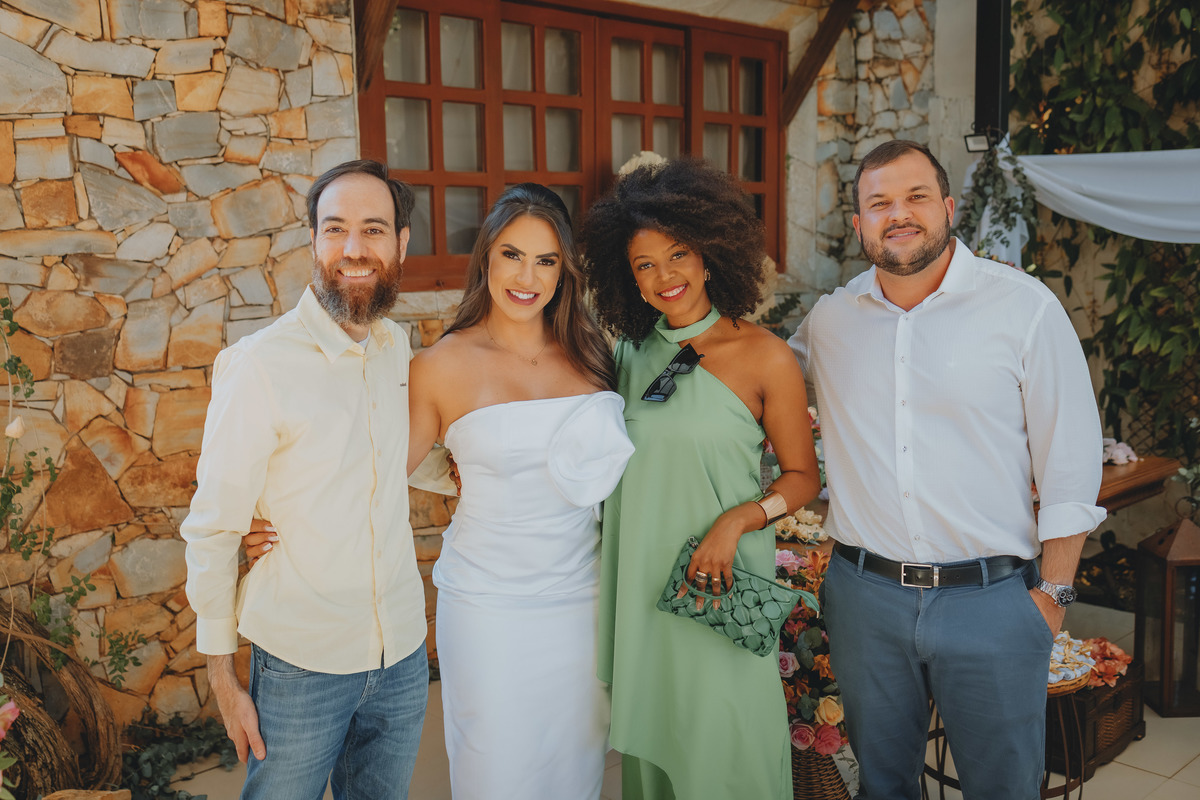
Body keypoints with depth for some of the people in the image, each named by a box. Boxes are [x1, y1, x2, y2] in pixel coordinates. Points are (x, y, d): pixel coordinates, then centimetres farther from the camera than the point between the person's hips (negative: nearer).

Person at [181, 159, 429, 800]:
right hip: (302, 663, -5)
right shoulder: (258, 365, -17)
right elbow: (213, 530, -11)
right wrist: (222, 677, -8)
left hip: (403, 654, 5)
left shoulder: (396, 346, 1)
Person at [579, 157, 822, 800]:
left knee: (722, 743, 7)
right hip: (640, 576, 4)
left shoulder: (765, 358, -10)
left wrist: (737, 519, -18)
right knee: (649, 733, 17)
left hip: (720, 579, -4)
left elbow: (802, 476, -3)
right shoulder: (633, 352, 4)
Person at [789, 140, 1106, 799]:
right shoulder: (829, 319, 3)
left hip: (990, 599, -2)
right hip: (864, 594, 3)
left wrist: (1054, 591, -4)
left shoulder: (1025, 306, -5)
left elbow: (1070, 455, -3)